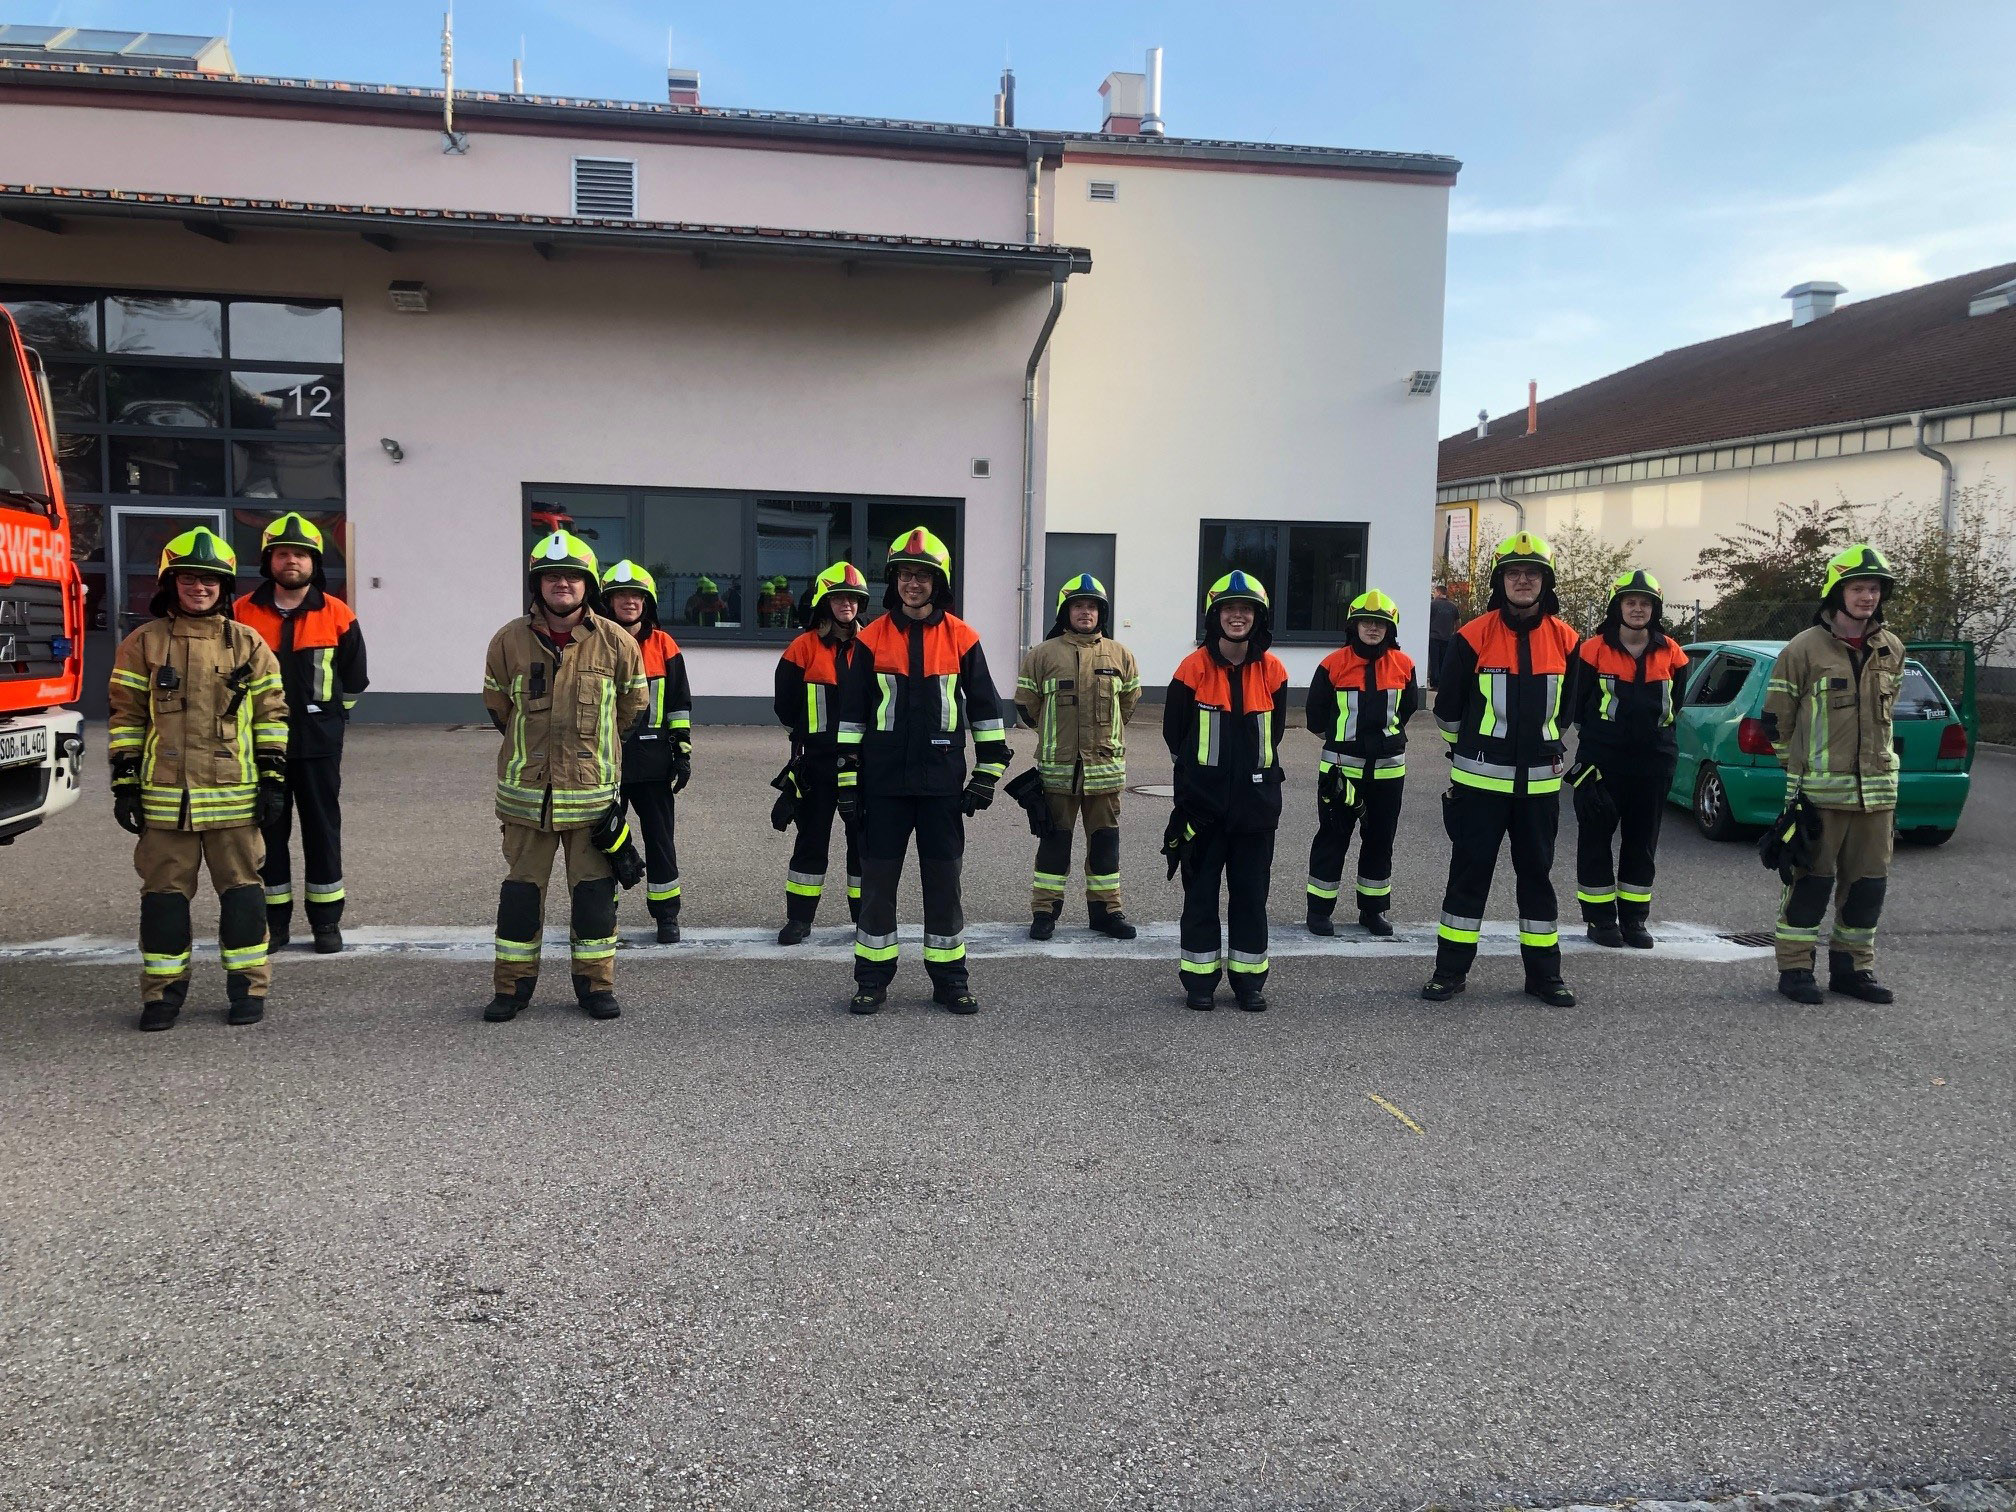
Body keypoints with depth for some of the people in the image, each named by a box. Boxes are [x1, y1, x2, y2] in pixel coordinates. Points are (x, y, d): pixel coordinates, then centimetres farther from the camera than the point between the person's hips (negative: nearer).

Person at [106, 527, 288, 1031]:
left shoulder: (248, 644, 6)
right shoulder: (144, 643, 4)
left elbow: (271, 715, 7)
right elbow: (125, 716, 5)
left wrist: (273, 780, 1)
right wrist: (125, 784, 1)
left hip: (234, 795, 0)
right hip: (165, 795, 0)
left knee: (241, 889, 5)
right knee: (165, 891, 7)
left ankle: (248, 986, 15)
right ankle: (163, 990, 18)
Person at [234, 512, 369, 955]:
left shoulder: (337, 615, 0)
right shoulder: (243, 613, 2)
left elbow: (354, 678, 9)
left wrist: (330, 715, 10)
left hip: (319, 743, -1)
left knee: (323, 830, 5)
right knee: (267, 830, 7)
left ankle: (326, 921, 14)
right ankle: (274, 921, 17)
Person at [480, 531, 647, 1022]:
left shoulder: (616, 642, -2)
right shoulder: (509, 641, -1)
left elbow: (632, 705, 13)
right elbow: (497, 705, 15)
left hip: (594, 790, 0)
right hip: (526, 790, 1)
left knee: (595, 888, 7)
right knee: (521, 887, 8)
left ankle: (596, 982, 19)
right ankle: (512, 984, 20)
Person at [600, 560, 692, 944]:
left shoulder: (664, 646, 3)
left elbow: (680, 705, 6)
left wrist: (683, 753, 2)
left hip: (653, 760, 0)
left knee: (660, 838, 7)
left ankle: (666, 915, 18)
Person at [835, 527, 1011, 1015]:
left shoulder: (961, 638, 2)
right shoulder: (872, 639, 3)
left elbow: (985, 708, 6)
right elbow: (851, 713, 5)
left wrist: (988, 774, 2)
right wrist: (848, 779, 2)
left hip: (943, 782, 0)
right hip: (883, 781, 0)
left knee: (944, 879, 7)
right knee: (878, 879, 6)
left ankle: (949, 978, 20)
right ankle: (872, 979, 18)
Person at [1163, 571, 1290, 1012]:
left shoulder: (1272, 671, 0)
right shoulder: (1194, 669, -6)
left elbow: (1273, 732, 12)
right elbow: (1175, 735, 4)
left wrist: (1250, 768, 10)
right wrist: (1203, 771, 10)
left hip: (1256, 800, 2)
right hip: (1202, 801, -2)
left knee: (1251, 892, 9)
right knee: (1200, 889, 6)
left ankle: (1249, 980, 20)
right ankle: (1200, 979, 16)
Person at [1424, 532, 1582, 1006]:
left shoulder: (1565, 639, 3)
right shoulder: (1474, 637, -7)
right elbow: (1447, 708, 4)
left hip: (1540, 781, 3)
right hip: (1479, 779, -3)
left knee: (1537, 874, 11)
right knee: (1469, 873, 4)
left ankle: (1544, 973, 21)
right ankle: (1450, 969, 13)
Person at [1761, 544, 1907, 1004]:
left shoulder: (1891, 651, 10)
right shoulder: (1804, 648, -6)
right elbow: (1776, 717, -1)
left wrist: (1874, 760, 18)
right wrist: (1802, 765, 5)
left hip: (1876, 789, 5)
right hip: (1819, 790, -5)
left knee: (1867, 883, 10)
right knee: (1810, 881, -1)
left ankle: (1852, 967, 22)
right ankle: (1795, 969, 8)